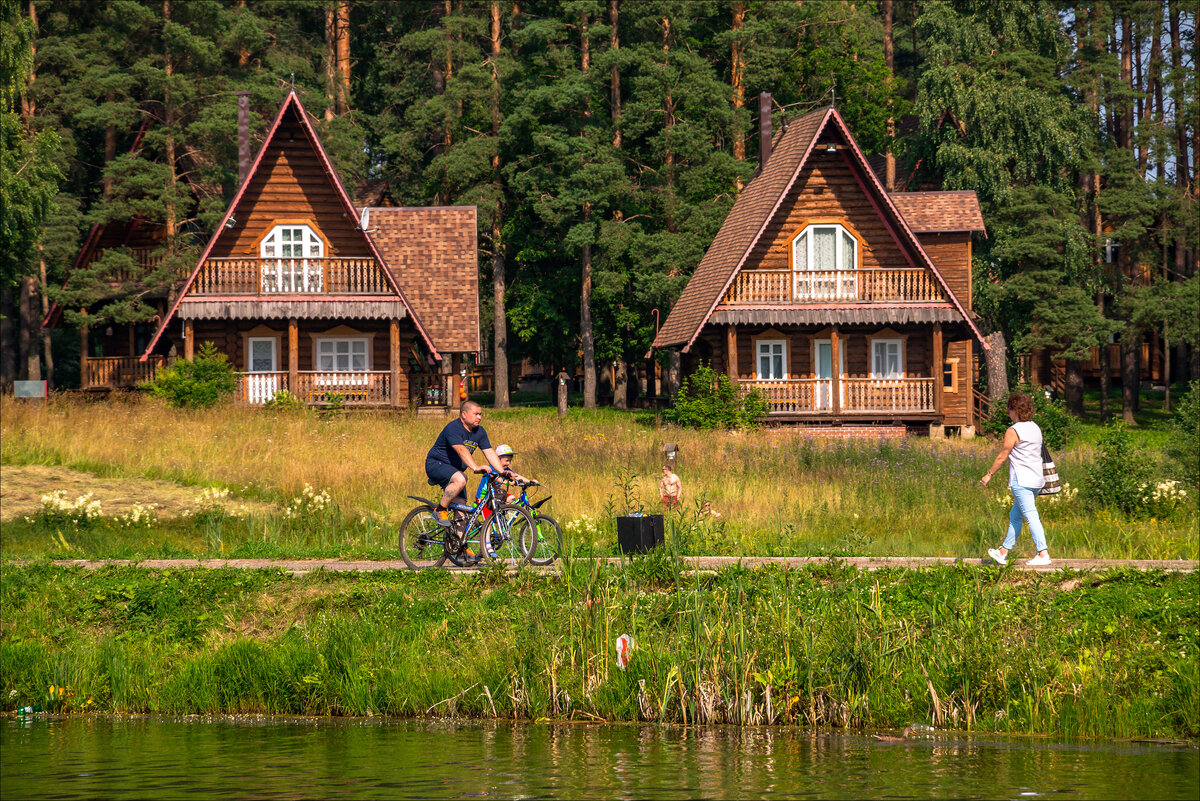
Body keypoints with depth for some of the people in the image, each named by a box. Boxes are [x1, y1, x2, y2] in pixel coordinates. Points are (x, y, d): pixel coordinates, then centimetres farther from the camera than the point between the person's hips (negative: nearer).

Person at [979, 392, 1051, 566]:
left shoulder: (1013, 431, -11)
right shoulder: (1035, 428, 12)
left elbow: (1002, 456, -7)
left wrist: (989, 475, 4)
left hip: (1021, 481, -8)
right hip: (1037, 480, 8)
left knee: (1031, 516, -10)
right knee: (1015, 516, 17)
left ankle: (1043, 554, -16)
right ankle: (1003, 552, 25)